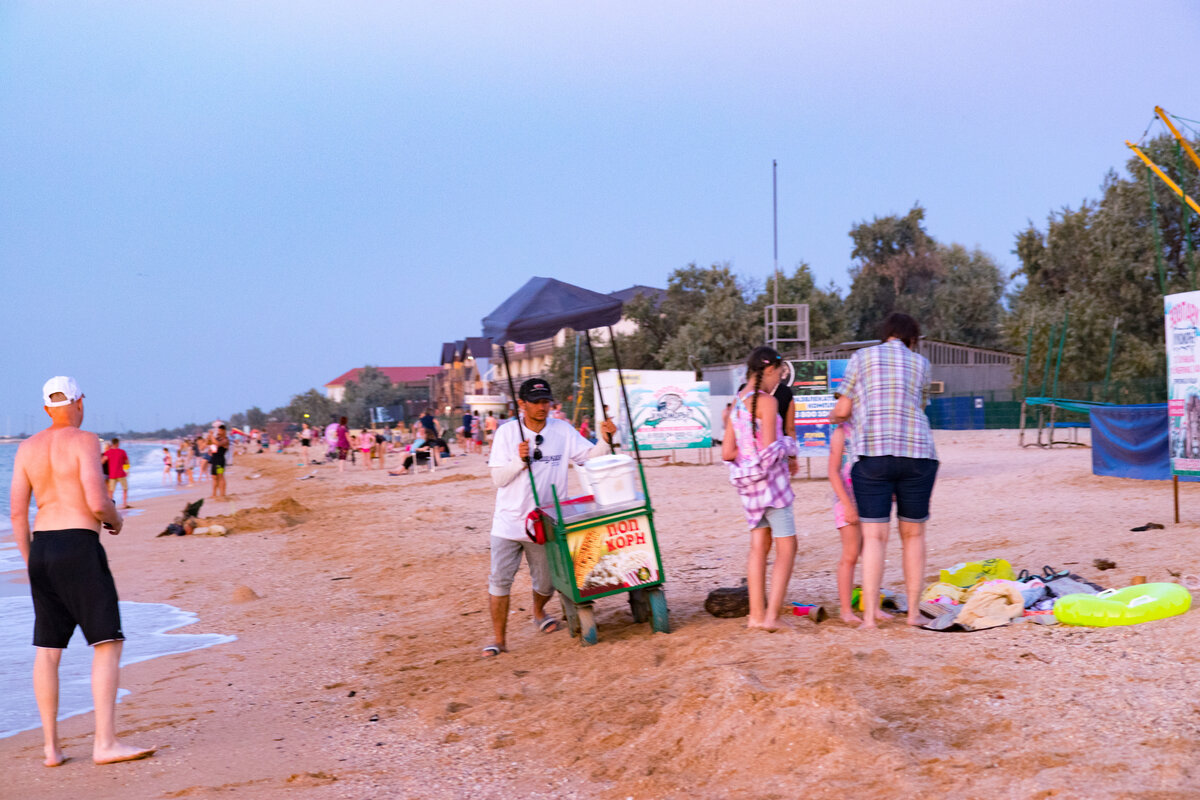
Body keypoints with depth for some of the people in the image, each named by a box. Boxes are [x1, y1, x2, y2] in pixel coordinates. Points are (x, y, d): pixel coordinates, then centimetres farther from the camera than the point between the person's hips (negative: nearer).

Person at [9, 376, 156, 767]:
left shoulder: (27, 448, 10)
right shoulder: (84, 441, -7)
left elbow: (17, 512, 9)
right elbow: (97, 502, -16)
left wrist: (30, 562, 17)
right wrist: (116, 518, 5)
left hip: (41, 547, 7)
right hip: (79, 546, -7)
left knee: (47, 649, 10)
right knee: (108, 643, -4)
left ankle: (51, 746, 14)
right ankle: (105, 742, -10)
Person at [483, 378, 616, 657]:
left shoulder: (562, 430, 2)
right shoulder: (507, 432, -4)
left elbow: (590, 457, -1)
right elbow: (498, 479, -6)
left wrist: (606, 440, -18)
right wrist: (520, 461, -22)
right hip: (509, 521, -2)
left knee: (546, 582, 10)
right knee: (499, 579, -5)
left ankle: (538, 612, 43)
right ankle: (499, 638, 6)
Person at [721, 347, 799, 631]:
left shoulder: (737, 402, 9)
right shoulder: (767, 402, -14)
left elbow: (727, 452, 7)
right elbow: (770, 450, -19)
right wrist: (788, 445, 0)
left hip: (748, 482, 8)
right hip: (770, 479, -8)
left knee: (759, 547, 13)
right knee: (787, 547, -1)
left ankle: (756, 614, 14)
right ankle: (772, 615, -6)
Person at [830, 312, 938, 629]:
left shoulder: (861, 357, 8)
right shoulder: (921, 364, 13)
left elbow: (843, 411, 8)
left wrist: (833, 417, 30)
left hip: (872, 453, -1)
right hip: (917, 454, 1)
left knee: (874, 536, -3)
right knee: (913, 535, 13)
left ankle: (869, 615, -7)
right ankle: (913, 611, 16)